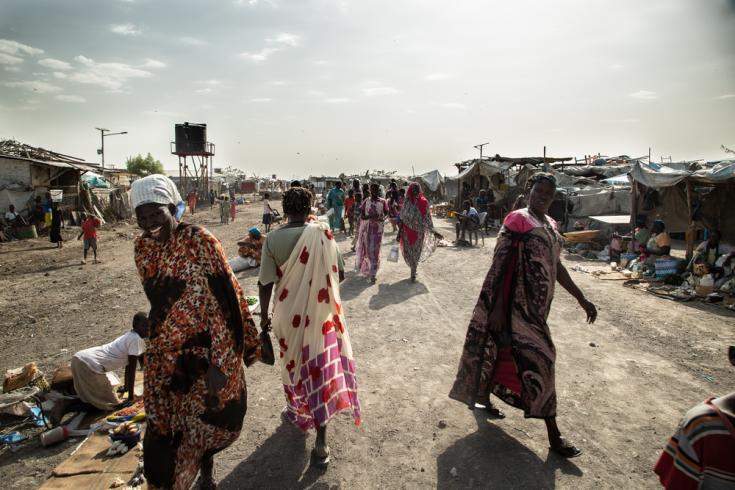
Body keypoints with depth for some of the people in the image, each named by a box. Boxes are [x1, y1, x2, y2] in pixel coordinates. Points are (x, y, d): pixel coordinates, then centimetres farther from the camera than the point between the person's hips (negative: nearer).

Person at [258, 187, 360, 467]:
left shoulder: (273, 239, -11)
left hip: (288, 313, 1)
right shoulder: (322, 234, -11)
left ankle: (298, 410, 46)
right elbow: (340, 274, -5)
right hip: (320, 312, -1)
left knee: (293, 362, 24)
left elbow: (265, 283, -9)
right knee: (320, 368, 6)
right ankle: (321, 441, 8)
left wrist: (264, 315, 5)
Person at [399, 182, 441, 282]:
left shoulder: (423, 202, -3)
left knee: (416, 252, 4)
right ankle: (413, 271, 26)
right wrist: (400, 232, 1)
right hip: (407, 231, 1)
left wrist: (433, 231, 0)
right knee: (408, 251, 4)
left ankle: (413, 274, 18)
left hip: (419, 231, -1)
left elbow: (427, 218, 2)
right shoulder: (407, 202, 0)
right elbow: (402, 218, 3)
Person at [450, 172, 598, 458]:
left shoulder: (550, 225, 13)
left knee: (505, 350, 19)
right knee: (538, 359, -5)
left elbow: (555, 266, 18)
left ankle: (483, 399, 37)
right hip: (520, 303, -8)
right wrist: (498, 307, -20)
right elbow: (501, 264, -16)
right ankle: (554, 436, 6)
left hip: (538, 304, 8)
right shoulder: (517, 220, -12)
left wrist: (582, 300, 17)